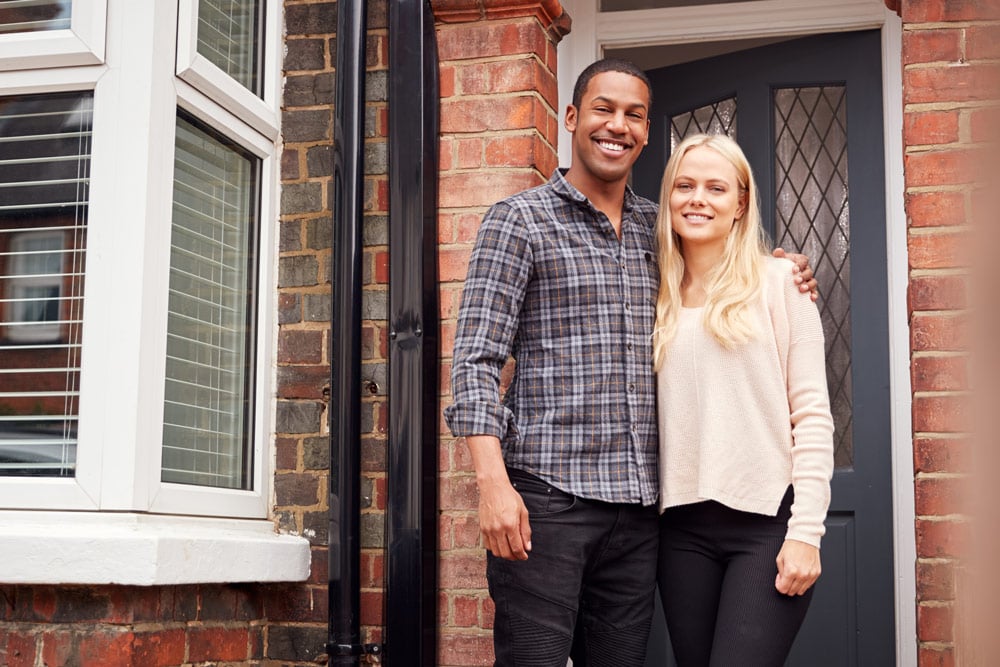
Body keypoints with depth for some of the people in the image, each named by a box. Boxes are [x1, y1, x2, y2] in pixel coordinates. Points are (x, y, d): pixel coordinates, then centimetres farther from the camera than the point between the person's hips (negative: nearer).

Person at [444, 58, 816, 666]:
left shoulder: (658, 229, 16)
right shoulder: (519, 219, 1)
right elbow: (476, 359, -6)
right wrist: (493, 483, -18)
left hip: (638, 502, 5)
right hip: (546, 496, -5)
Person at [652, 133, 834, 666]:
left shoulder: (778, 281, 0)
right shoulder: (656, 299, 11)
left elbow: (812, 413, -4)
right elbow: (647, 415, 14)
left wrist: (806, 530, -11)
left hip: (767, 521, -4)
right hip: (682, 526, 4)